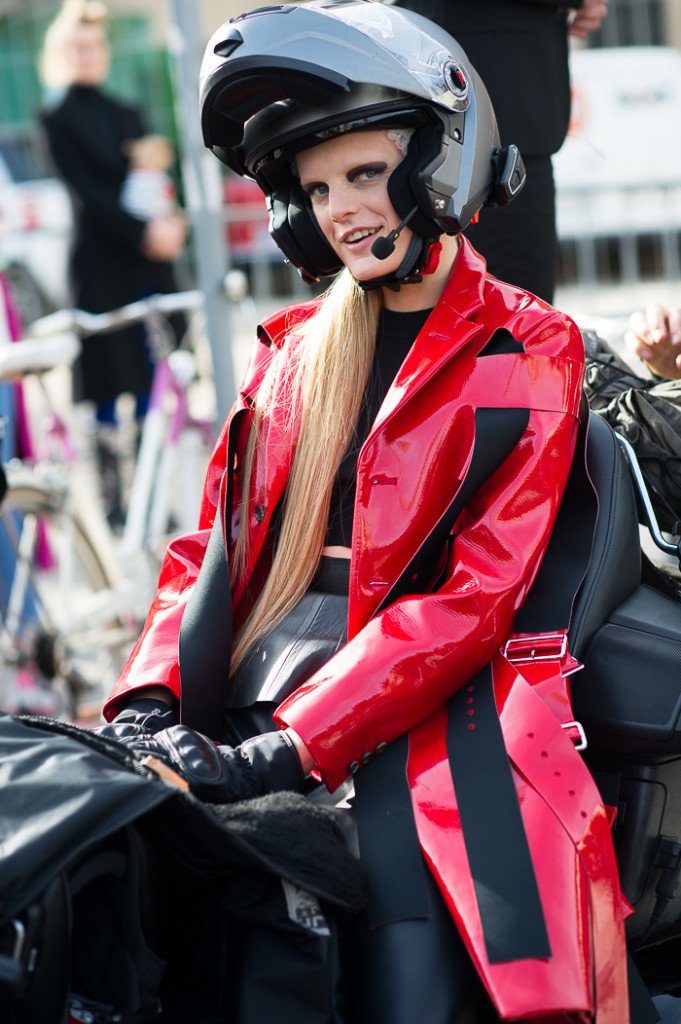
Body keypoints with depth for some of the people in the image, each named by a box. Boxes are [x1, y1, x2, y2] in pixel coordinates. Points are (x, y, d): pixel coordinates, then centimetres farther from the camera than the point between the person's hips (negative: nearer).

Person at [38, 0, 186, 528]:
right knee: (109, 384, -3)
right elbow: (87, 191, -8)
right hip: (101, 263, -5)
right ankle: (112, 501, 3)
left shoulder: (127, 116, 16)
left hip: (150, 260, 5)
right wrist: (142, 232, -17)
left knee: (154, 382, 3)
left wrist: (170, 224, -11)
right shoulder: (58, 118, 1)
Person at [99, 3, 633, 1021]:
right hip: (247, 716, 4)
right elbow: (212, 545, 18)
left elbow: (475, 595, -6)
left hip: (419, 735, -3)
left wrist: (291, 747, -16)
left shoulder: (526, 355, 5)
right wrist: (149, 699, -3)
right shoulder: (293, 348, 22)